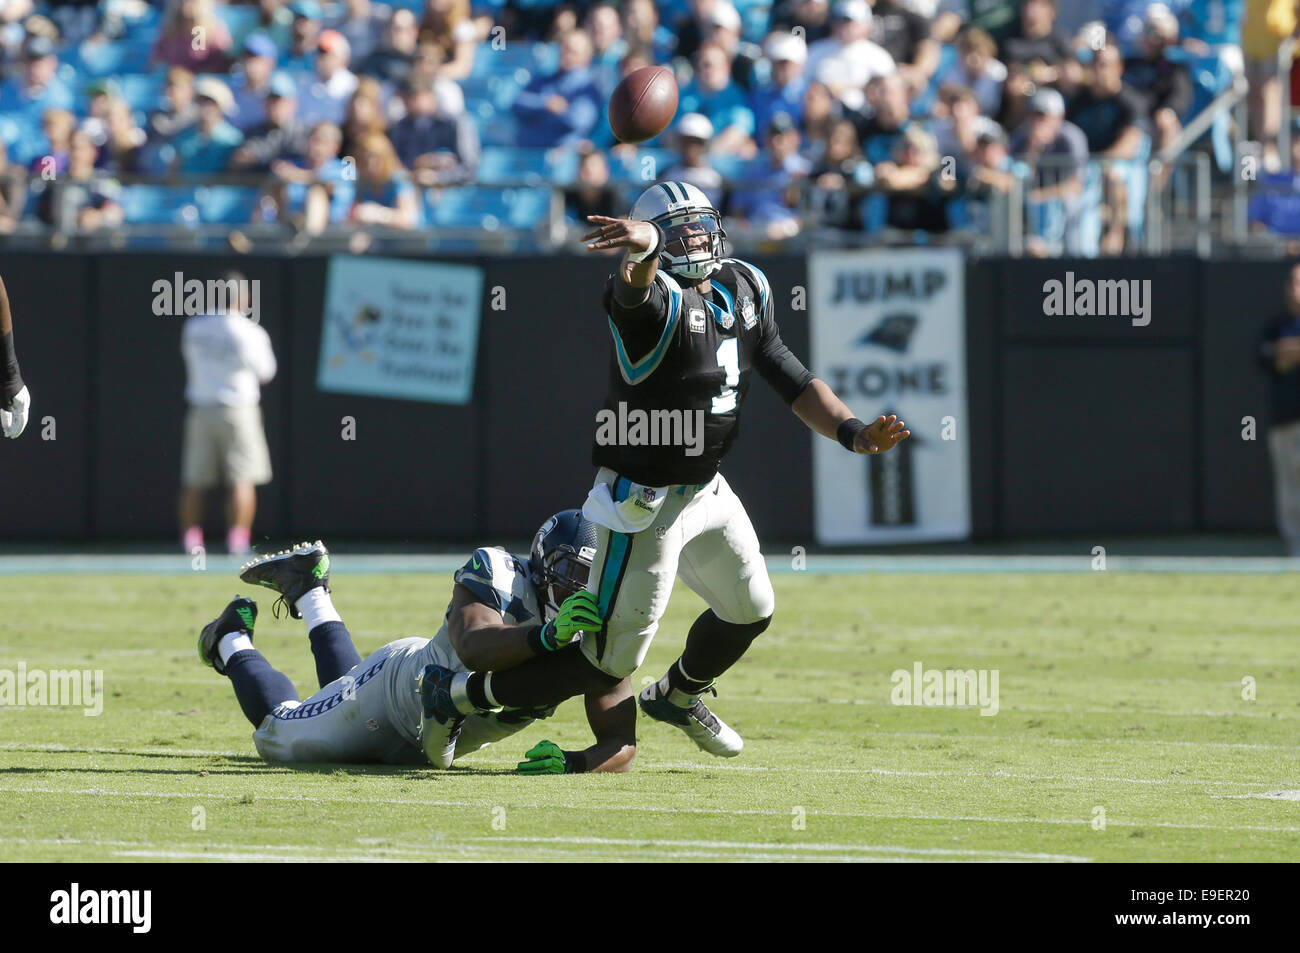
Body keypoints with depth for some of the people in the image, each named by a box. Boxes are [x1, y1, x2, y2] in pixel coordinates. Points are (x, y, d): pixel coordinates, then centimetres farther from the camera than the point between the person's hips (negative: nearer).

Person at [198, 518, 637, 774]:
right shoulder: (498, 577, -36)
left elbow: (622, 744, -27)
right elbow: (474, 649, -56)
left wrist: (572, 762, -48)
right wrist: (548, 636, -71)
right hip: (398, 689, -5)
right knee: (277, 738, 16)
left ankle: (308, 591, 52)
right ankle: (234, 642, 44)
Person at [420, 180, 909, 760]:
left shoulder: (744, 291, 4)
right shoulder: (655, 299, -22)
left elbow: (791, 380, 11)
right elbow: (635, 288, -48)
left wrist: (853, 433, -4)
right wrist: (645, 245, -72)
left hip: (706, 491, 9)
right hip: (645, 505, -8)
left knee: (750, 610, 25)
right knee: (608, 664, -5)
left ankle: (677, 697, 52)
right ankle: (457, 696, 5)